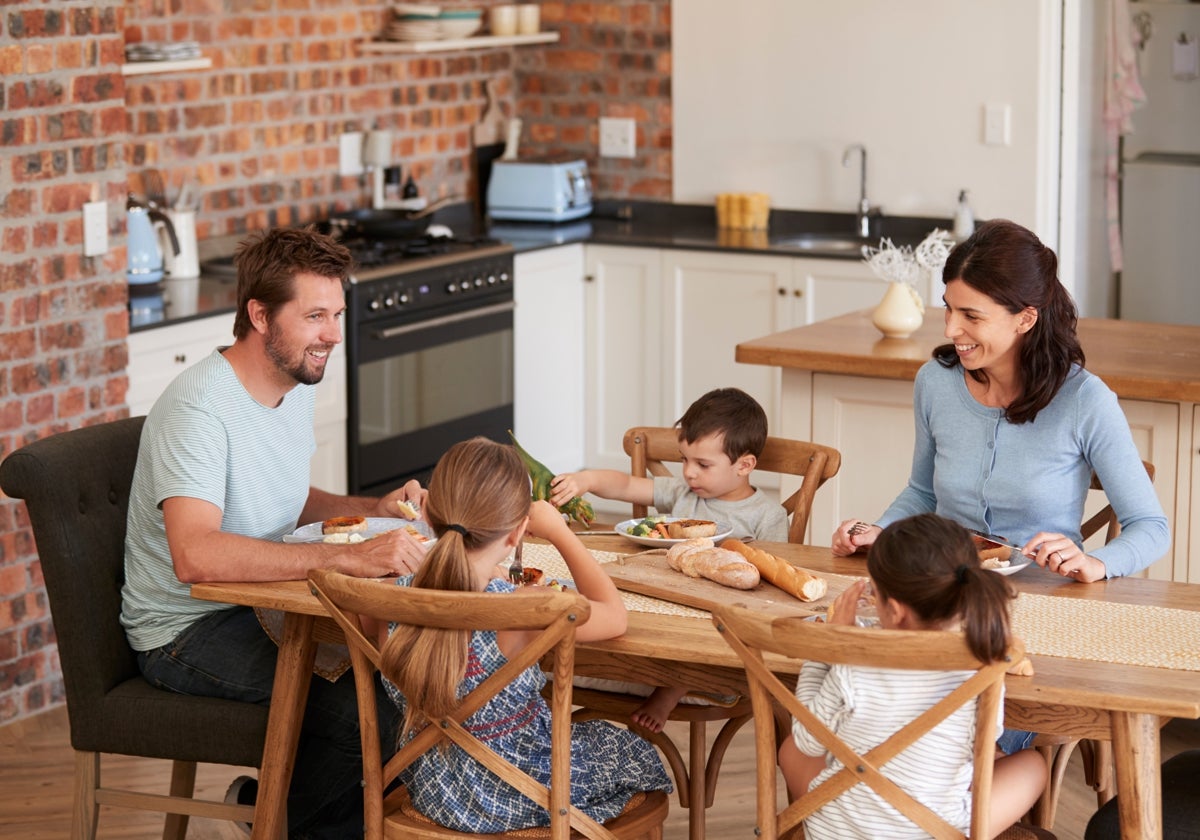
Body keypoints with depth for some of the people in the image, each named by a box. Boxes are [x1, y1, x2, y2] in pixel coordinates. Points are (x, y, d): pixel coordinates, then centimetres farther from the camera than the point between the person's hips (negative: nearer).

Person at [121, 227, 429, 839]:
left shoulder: (296, 385, 6)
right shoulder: (199, 407, -24)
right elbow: (195, 556, -39)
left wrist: (374, 510, 3)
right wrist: (350, 557, -45)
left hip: (264, 604, 9)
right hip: (187, 629, -9)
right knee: (362, 699, -27)